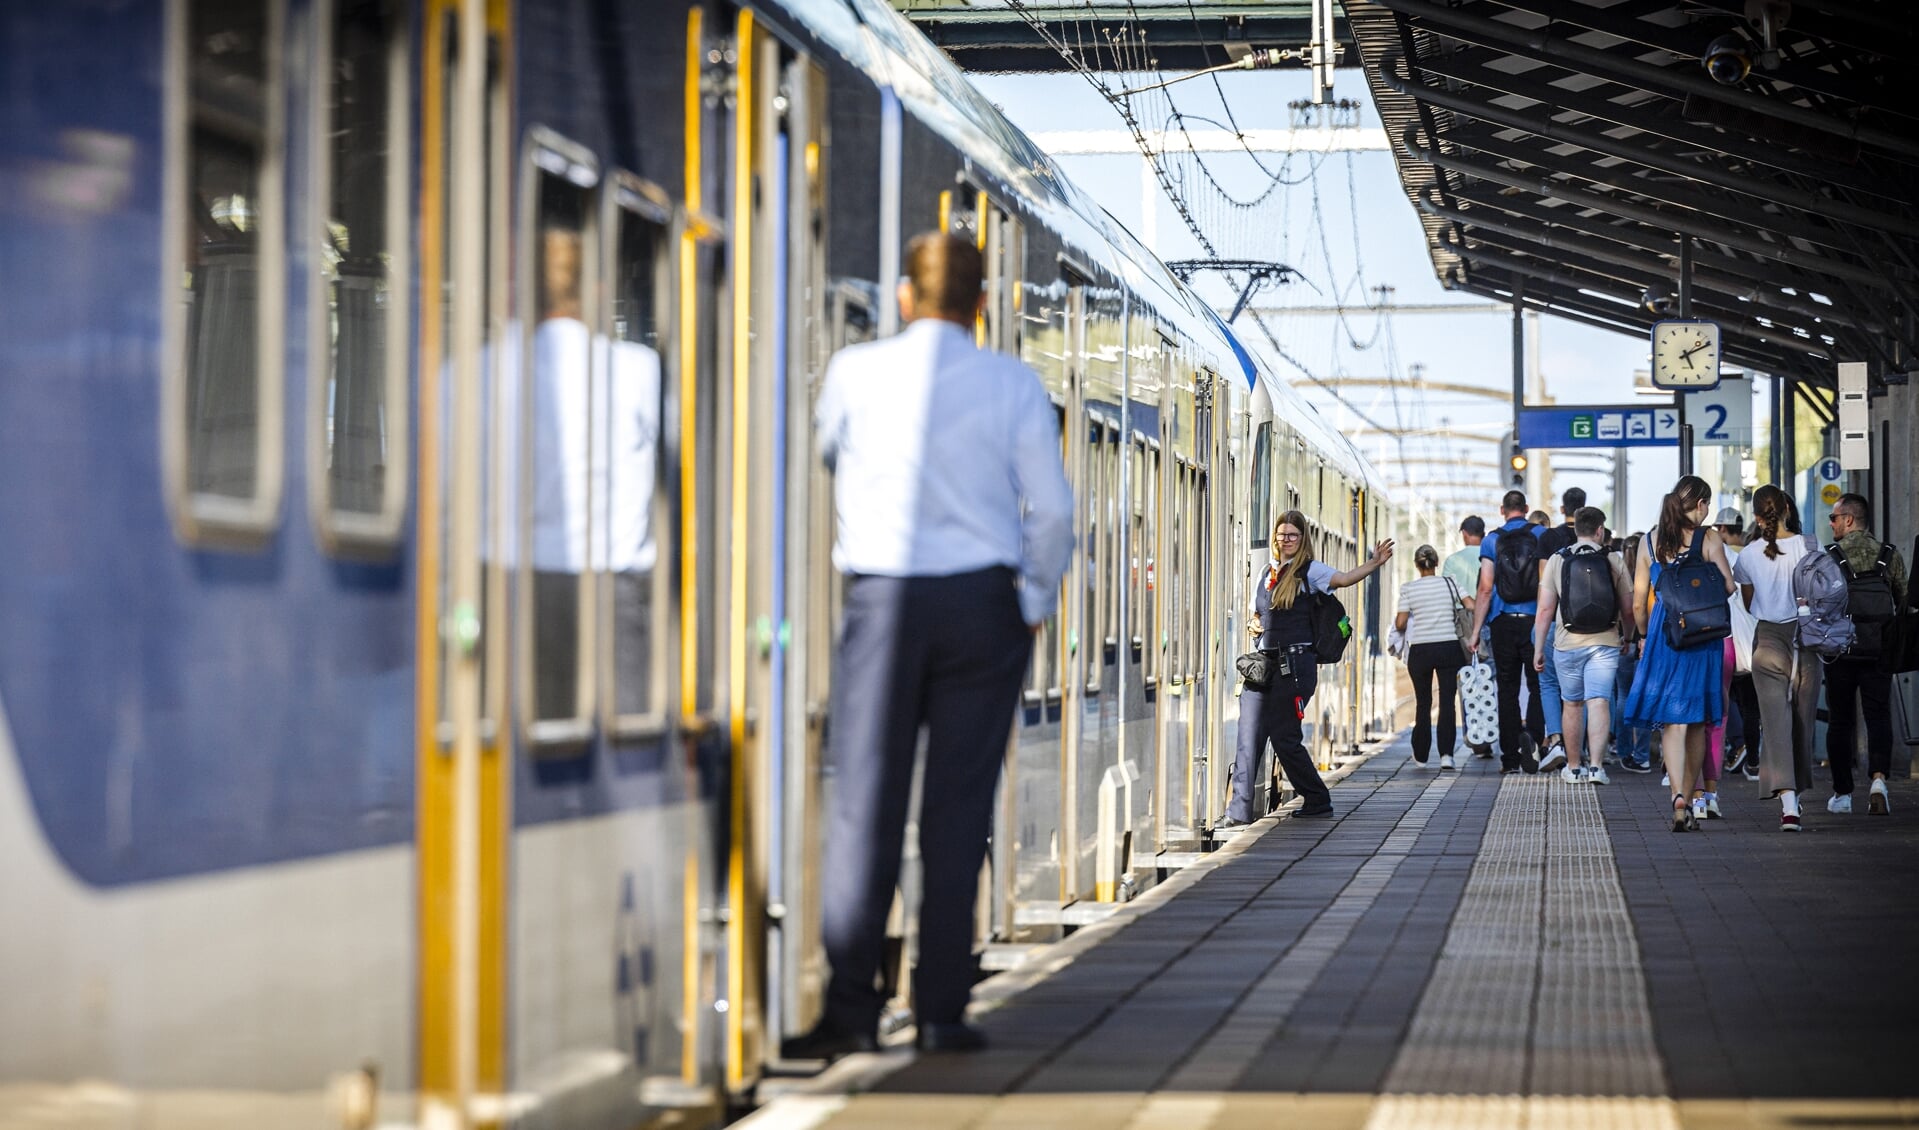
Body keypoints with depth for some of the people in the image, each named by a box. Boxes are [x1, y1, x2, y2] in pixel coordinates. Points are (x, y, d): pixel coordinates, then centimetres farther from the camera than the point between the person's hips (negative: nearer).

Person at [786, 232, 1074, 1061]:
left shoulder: (854, 373, 0)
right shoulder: (1012, 384, 0)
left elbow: (824, 456, 18)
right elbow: (1051, 506, 0)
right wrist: (1037, 603, 12)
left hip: (881, 598, 0)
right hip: (983, 599, 0)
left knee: (864, 805, 1)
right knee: (959, 808, 3)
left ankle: (851, 1009, -5)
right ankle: (941, 1011, 3)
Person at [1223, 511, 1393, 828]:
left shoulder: (1309, 571, -1)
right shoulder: (1267, 573, 16)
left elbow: (1343, 579, -20)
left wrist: (1374, 563, -35)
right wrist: (1251, 624, 4)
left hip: (1294, 664, -6)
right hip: (1263, 663, 6)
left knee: (1284, 737, -4)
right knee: (1249, 737, -2)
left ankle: (1318, 801, 13)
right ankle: (1240, 810, -1)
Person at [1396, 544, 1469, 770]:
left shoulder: (1408, 588, -2)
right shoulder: (1449, 583, 1)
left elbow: (1400, 624, -4)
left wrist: (1397, 621, 19)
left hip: (1420, 650, 0)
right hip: (1449, 648, 0)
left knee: (1423, 703, 12)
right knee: (1447, 702, 0)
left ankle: (1421, 754, 20)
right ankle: (1446, 754, -11)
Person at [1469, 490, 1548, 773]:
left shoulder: (1492, 540, 3)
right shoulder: (1541, 535, 3)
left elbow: (1485, 589, -2)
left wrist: (1476, 631, 1)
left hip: (1503, 623, 1)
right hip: (1535, 621, -1)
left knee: (1507, 689, 6)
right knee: (1538, 686, 5)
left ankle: (1510, 757, 5)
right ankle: (1532, 734, -22)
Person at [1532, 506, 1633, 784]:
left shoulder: (1557, 561, 0)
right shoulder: (1613, 561, 0)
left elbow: (1545, 609, -2)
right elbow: (1628, 609, 5)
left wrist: (1538, 649, 3)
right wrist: (1627, 636, 25)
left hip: (1568, 644, 1)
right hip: (1605, 643, -1)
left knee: (1572, 704, 12)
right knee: (1599, 702, -5)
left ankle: (1573, 767, 21)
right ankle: (1596, 765, -17)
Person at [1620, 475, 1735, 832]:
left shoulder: (1650, 540, 5)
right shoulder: (1708, 538, -4)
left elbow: (1639, 602, 6)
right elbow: (1727, 587, -3)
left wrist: (1646, 635, 21)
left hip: (1663, 633, 1)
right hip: (1702, 636, -1)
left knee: (1672, 720, -1)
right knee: (1697, 722, 11)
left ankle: (1678, 796, -21)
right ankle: (1688, 800, 16)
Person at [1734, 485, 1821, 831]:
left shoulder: (1749, 555, -3)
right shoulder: (1810, 547, -6)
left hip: (1767, 638, -1)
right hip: (1806, 637, 1)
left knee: (1775, 719, -5)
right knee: (1803, 718, 13)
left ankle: (1787, 799, -20)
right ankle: (1796, 792, 25)